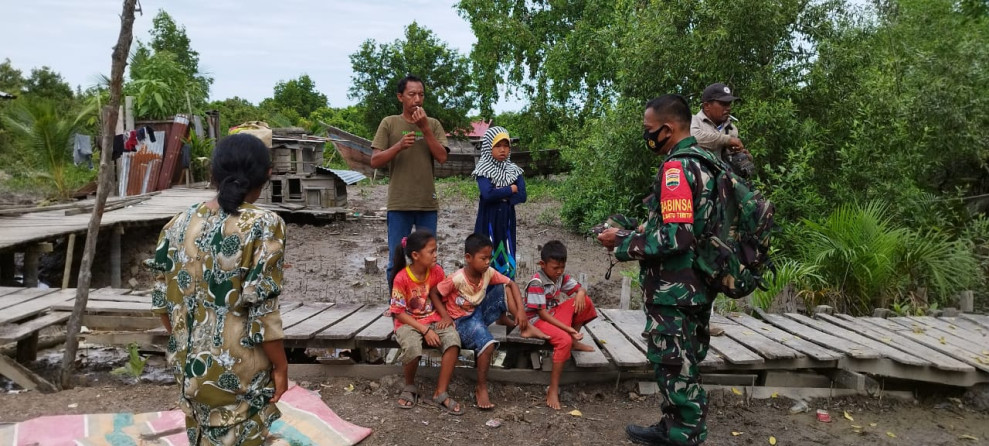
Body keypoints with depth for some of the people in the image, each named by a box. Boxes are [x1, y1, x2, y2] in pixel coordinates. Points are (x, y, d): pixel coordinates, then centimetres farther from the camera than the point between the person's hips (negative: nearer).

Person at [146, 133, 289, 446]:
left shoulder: (180, 223, 0)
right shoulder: (263, 226, -18)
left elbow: (162, 299, 5)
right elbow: (262, 310, -20)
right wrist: (280, 366, -8)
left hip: (189, 363, 6)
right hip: (237, 370, -6)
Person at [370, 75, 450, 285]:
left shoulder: (433, 124, 7)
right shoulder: (389, 123, 3)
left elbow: (442, 157, -5)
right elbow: (374, 161, -2)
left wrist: (424, 128, -12)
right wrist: (399, 145, -17)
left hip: (427, 204, 1)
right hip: (398, 204, -1)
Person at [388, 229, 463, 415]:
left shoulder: (437, 271, -5)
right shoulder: (401, 278, -17)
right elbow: (399, 312, -13)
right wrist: (424, 330, -20)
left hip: (433, 320, 4)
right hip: (408, 323, -3)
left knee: (453, 340, -27)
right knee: (412, 347, -36)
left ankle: (441, 393, -16)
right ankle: (409, 387, -3)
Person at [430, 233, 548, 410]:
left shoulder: (489, 273, -10)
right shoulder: (457, 279, -25)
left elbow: (512, 284, -3)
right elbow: (434, 293, -14)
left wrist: (521, 310, -14)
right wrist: (445, 315, -24)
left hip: (480, 312, 6)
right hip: (462, 320, -6)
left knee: (504, 287, -10)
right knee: (488, 343, -34)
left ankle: (524, 326, -1)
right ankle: (481, 388, -15)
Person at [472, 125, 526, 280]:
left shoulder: (514, 170, 6)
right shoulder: (484, 170, -6)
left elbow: (522, 196, -4)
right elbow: (488, 194, -22)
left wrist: (500, 195, -14)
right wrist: (511, 189, -11)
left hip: (507, 220, 4)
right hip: (488, 220, -4)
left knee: (507, 257, 8)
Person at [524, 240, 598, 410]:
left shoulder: (561, 276, -2)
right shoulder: (536, 283, -24)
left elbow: (580, 289, 5)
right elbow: (542, 313, -24)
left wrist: (580, 294, -23)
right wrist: (567, 328, -27)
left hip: (554, 314, 8)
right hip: (537, 320, -8)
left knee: (584, 301, -8)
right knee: (564, 340, -34)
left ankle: (574, 341, 5)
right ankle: (553, 389, -26)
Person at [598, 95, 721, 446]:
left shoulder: (676, 168, -20)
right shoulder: (702, 162, 11)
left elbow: (674, 237, -27)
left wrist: (623, 243, -15)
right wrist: (633, 232, 13)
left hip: (674, 292, -10)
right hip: (694, 286, 10)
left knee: (675, 367, 2)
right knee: (682, 364, 18)